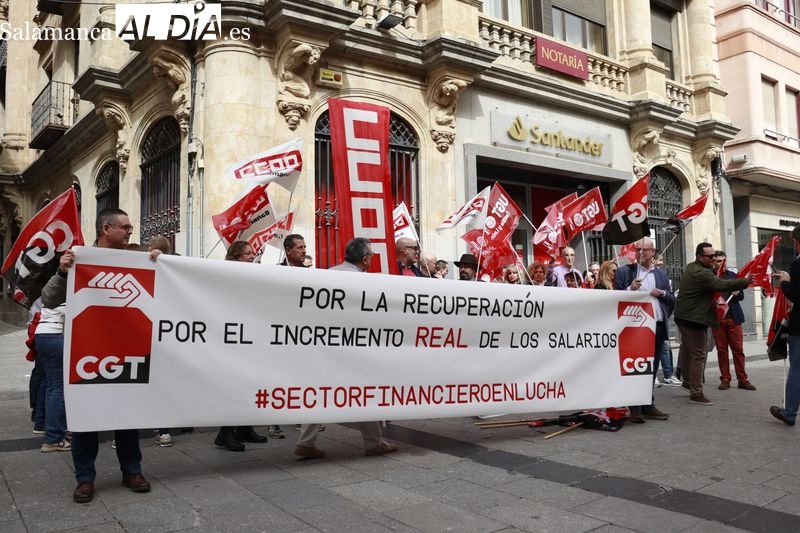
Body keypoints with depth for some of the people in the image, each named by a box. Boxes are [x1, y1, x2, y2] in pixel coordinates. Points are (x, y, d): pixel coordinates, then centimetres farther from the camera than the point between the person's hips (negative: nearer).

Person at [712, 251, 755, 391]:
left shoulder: (732, 275, 11)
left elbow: (741, 296, 14)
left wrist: (737, 293, -7)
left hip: (733, 317, 2)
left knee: (738, 349, 2)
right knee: (721, 350, 4)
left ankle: (742, 379, 8)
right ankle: (725, 379, 11)